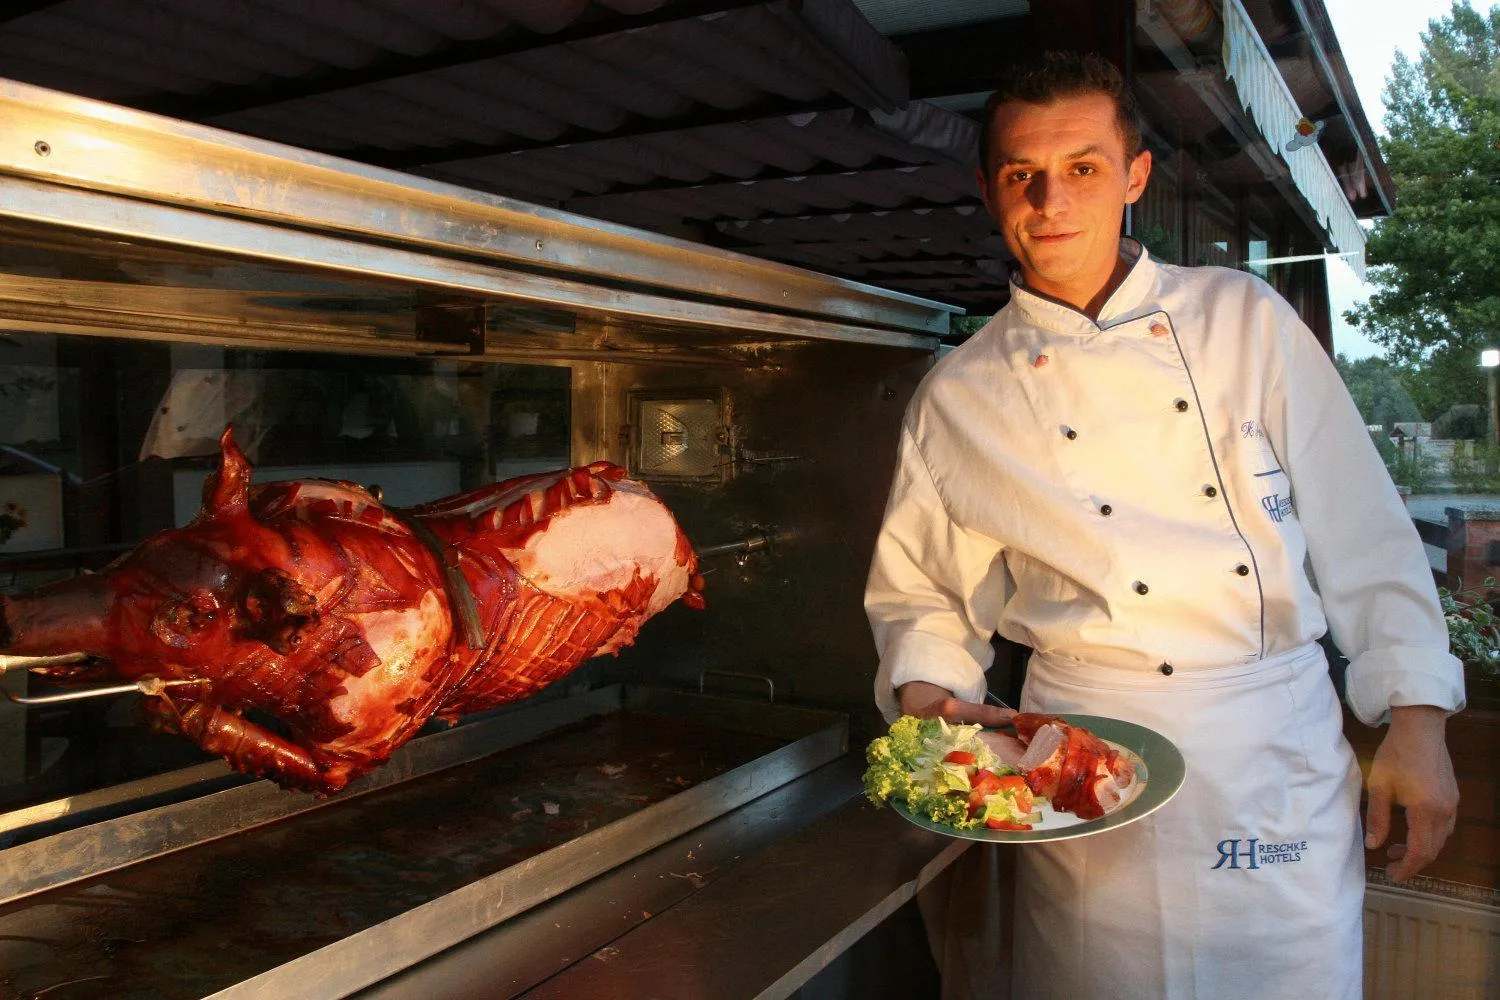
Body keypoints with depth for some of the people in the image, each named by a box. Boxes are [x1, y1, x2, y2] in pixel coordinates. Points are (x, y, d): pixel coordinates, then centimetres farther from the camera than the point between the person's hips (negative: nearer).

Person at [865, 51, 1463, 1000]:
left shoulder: (1245, 317, 2)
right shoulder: (956, 398, 0)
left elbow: (1359, 528, 3)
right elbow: (918, 591, 7)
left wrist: (1417, 720, 1)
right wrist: (934, 700, -10)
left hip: (1286, 749, 2)